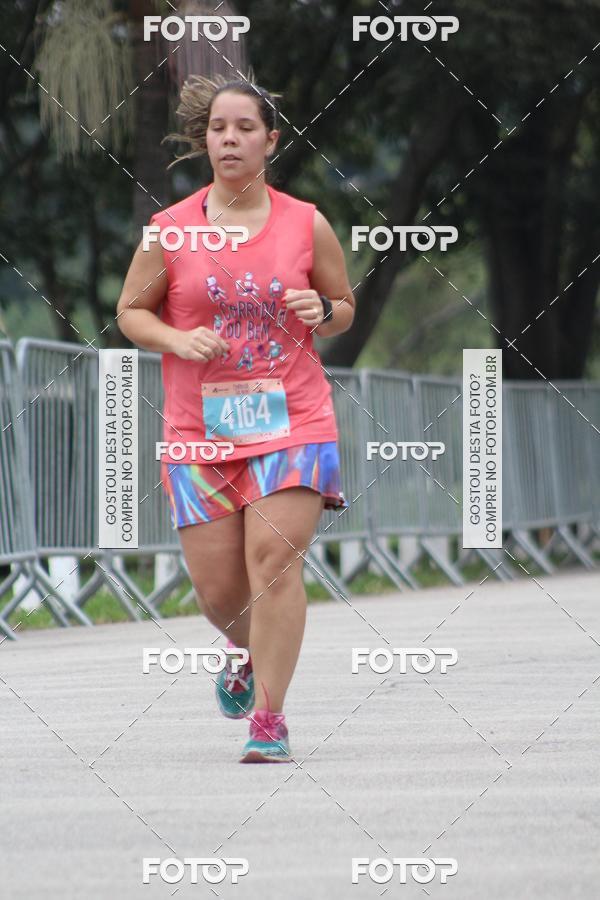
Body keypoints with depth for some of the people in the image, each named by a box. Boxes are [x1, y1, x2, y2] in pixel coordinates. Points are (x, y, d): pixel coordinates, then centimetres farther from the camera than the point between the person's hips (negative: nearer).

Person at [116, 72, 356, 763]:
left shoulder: (308, 225, 3)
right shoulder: (169, 230, 1)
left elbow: (344, 309, 15)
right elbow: (131, 312, 10)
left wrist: (322, 311, -8)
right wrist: (178, 340, -10)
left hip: (294, 421, -1)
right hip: (199, 428, 1)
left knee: (274, 558, -17)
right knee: (218, 588, 2)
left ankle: (269, 718, -10)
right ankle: (246, 646, 40)